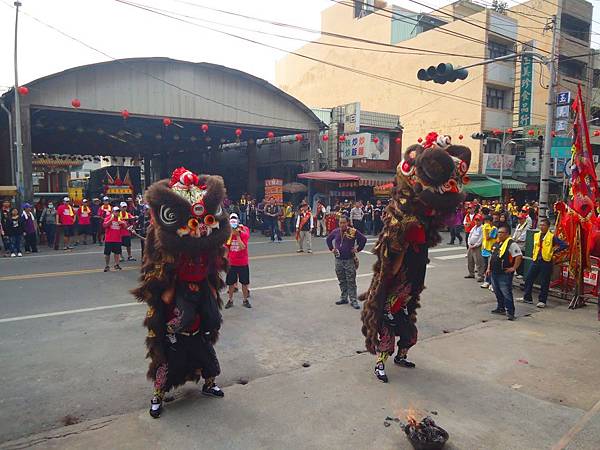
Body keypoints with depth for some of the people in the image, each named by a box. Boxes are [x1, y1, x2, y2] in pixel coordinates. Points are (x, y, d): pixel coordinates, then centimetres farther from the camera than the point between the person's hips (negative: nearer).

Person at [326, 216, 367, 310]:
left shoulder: (353, 231, -8)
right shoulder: (336, 231, 3)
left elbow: (364, 239, 2)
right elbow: (328, 239, 21)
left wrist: (358, 249, -2)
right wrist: (331, 249, 13)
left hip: (350, 260, -4)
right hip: (338, 260, 4)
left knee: (351, 281, -2)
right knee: (342, 281, 13)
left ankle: (353, 300, 3)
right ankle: (343, 298, 25)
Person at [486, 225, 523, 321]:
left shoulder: (511, 244, -13)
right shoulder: (496, 243, 14)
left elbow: (519, 256, -18)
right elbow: (491, 256, 24)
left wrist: (513, 268, -16)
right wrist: (489, 268, 17)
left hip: (505, 274, -9)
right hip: (494, 273, 9)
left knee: (506, 293, -6)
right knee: (497, 292, 18)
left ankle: (510, 312, 0)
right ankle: (501, 308, 33)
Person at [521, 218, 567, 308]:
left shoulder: (552, 236, -5)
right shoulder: (536, 235, 11)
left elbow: (564, 245, -9)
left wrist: (553, 251, -8)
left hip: (546, 261, -5)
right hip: (535, 260, 5)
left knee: (544, 282, 1)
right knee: (528, 279, 6)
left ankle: (542, 301, 10)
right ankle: (527, 297, 17)